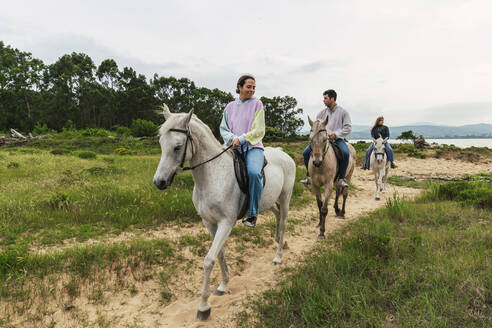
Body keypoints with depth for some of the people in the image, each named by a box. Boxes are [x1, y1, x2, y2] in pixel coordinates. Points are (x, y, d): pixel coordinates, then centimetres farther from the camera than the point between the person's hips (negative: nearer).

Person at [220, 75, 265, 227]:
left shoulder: (257, 104, 8)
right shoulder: (230, 107, 17)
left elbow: (259, 130, 1)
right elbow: (223, 129, 15)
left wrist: (241, 139, -11)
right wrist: (232, 139, -7)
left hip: (253, 146, -3)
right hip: (233, 147, 3)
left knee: (254, 172, -32)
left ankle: (253, 214, -16)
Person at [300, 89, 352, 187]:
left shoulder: (343, 112, -1)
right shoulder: (322, 113, 9)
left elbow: (348, 128, -5)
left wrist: (336, 134, -18)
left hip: (337, 139, -3)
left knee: (345, 153, -34)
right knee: (306, 152, -12)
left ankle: (341, 178, -19)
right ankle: (310, 176, 3)